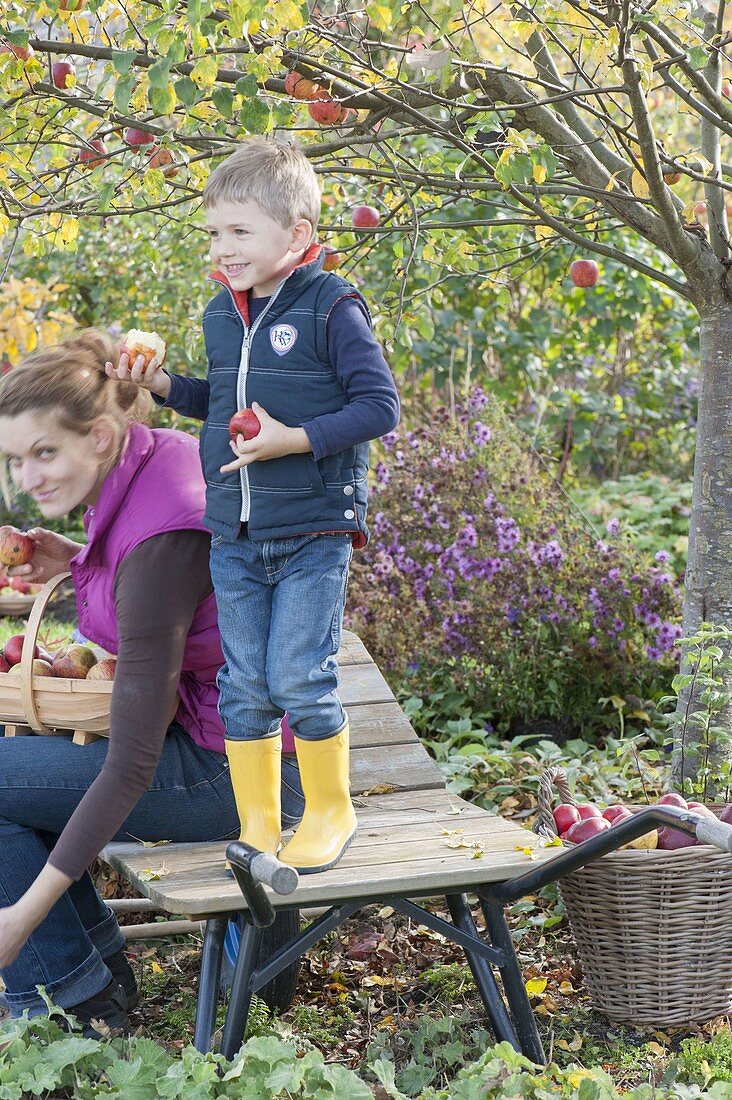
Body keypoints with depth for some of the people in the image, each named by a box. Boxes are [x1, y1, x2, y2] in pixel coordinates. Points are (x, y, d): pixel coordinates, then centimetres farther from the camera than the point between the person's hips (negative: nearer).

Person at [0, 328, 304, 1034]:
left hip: (235, 773, -10)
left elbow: (133, 766, -28)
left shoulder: (157, 543, -29)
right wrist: (76, 561, 0)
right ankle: (100, 963, 21)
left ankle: (79, 1005, 2)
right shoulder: (158, 452, -3)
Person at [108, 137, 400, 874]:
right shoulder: (222, 314, 10)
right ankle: (257, 826, 21)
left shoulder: (332, 308, -11)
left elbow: (379, 405, -13)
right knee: (243, 688, 8)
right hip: (234, 535, 6)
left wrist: (293, 439, -21)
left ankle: (331, 813, 16)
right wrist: (165, 386, 5)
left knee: (299, 679, -7)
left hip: (313, 534, -6)